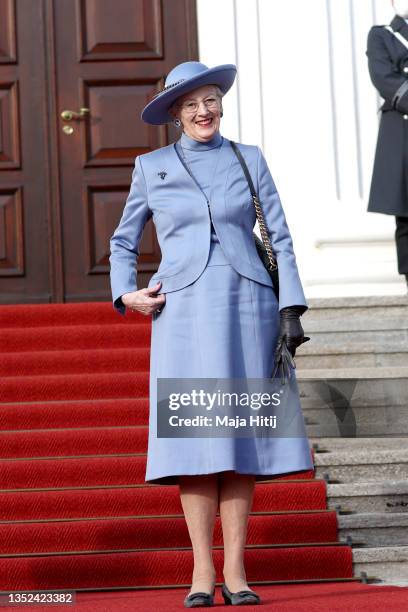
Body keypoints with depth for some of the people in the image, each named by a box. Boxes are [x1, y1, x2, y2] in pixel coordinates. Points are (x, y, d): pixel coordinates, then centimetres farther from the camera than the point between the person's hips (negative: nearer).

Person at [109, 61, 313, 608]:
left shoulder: (249, 160, 10)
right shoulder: (151, 167, 9)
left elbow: (280, 238, 8)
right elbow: (123, 241, 18)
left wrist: (291, 309, -1)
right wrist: (126, 294, 2)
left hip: (248, 306, 1)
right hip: (184, 312, -1)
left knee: (243, 437, -2)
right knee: (195, 436, -6)